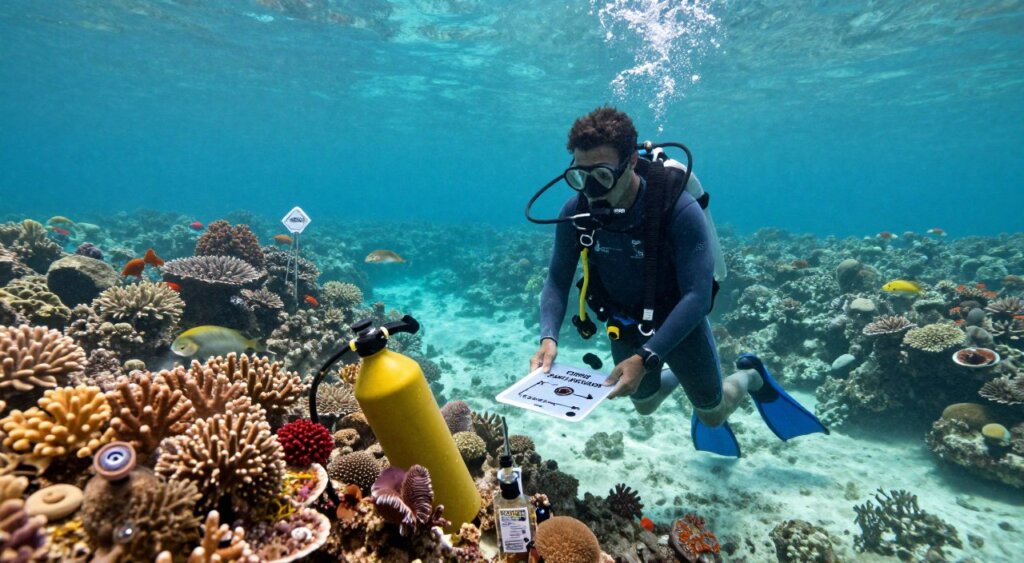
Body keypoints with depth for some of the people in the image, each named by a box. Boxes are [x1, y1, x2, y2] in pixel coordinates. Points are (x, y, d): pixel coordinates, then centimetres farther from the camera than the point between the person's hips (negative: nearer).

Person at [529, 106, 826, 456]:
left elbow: (698, 296, -36)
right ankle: (685, 377, 57)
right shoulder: (575, 213, -22)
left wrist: (645, 358, -45)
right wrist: (549, 337, -34)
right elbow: (557, 282, -16)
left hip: (680, 319, -3)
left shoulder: (679, 210, -34)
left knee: (713, 415, 16)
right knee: (645, 405, 26)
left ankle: (751, 376, 47)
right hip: (624, 325, 4)